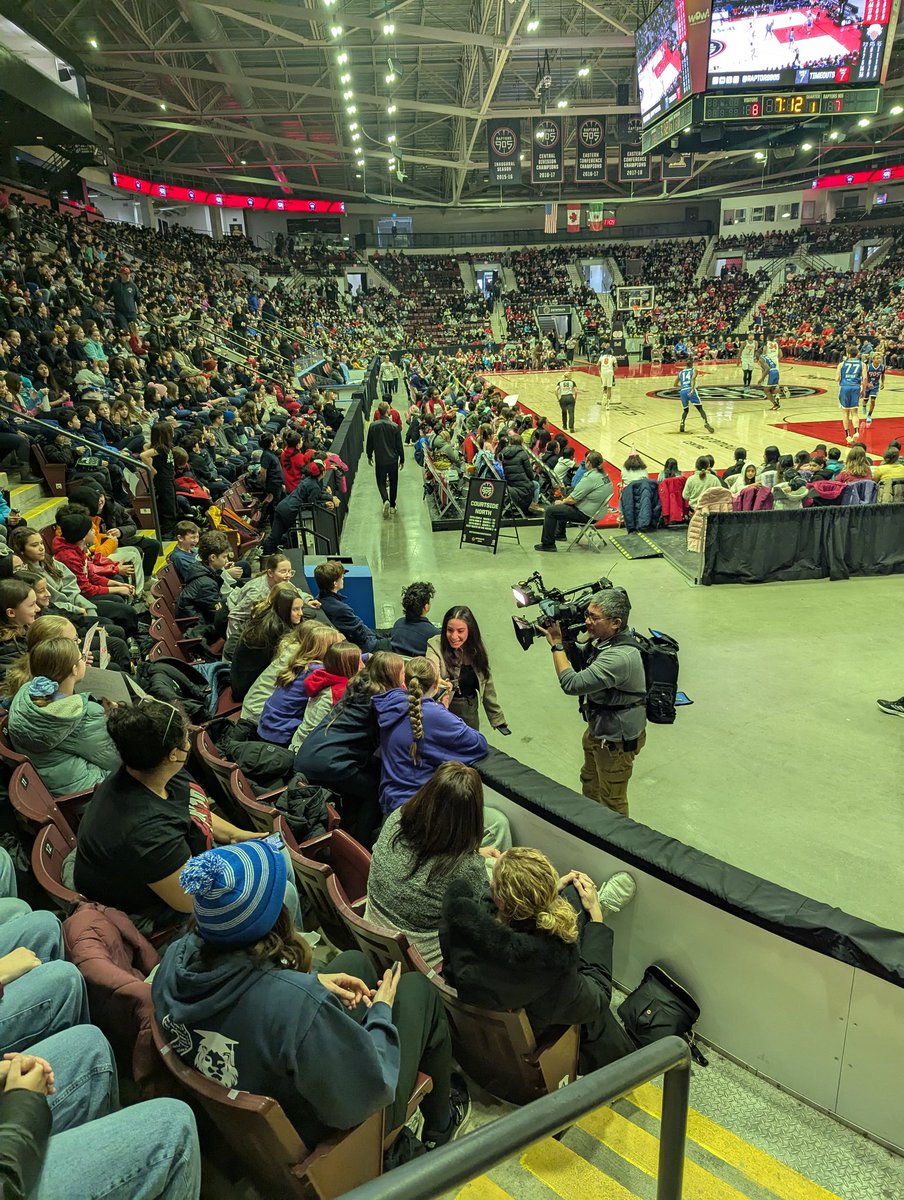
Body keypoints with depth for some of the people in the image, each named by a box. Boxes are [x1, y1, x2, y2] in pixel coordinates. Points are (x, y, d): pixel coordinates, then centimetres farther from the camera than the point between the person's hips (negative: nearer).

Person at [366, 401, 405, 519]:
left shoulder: (373, 426, -9)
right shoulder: (394, 426, -12)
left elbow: (369, 443, 0)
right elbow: (399, 445, -6)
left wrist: (369, 456, 16)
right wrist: (402, 459, 6)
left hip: (380, 460, 0)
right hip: (393, 459, 0)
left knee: (381, 481, 11)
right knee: (393, 482, 14)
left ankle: (385, 500, -15)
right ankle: (392, 506, 20)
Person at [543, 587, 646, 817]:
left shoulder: (620, 657, -36)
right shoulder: (603, 640, -6)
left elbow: (572, 683, -36)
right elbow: (580, 659, 12)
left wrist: (557, 643, -27)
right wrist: (568, 638, -8)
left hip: (617, 740, -10)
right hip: (597, 729, 10)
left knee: (611, 800, 10)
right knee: (590, 782, 31)